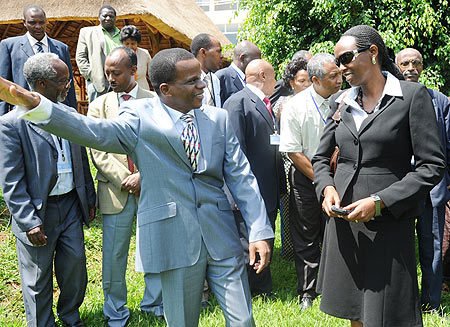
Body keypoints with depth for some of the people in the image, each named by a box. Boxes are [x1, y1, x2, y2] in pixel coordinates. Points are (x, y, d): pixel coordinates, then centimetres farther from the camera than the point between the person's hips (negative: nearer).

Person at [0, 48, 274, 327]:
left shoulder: (219, 119, 7)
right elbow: (96, 131, -21)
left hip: (223, 240, 3)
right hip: (174, 241, -3)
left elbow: (241, 177, 5)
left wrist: (260, 232, -3)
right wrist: (33, 104, -36)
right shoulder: (140, 116, -3)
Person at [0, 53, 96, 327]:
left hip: (71, 204, 5)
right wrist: (29, 222, -19)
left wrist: (89, 198, 14)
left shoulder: (70, 115, 4)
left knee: (75, 267, 15)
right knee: (38, 280, 10)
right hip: (38, 212, -5)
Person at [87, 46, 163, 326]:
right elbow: (99, 152, 0)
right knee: (114, 256, 5)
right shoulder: (99, 105, 6)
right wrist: (125, 179, -11)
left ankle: (154, 304, 29)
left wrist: (142, 176, -13)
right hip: (115, 192, 1)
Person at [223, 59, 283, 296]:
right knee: (248, 245, -4)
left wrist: (280, 185, 19)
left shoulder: (265, 104, 19)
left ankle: (262, 290, 28)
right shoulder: (237, 102, -10)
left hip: (269, 192, 9)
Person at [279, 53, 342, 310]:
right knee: (306, 238, 6)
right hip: (305, 176, -2)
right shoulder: (296, 106, -11)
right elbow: (293, 151, -10)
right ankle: (308, 293, 19)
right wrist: (318, 178, -11)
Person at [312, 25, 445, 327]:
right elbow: (321, 158, 17)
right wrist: (327, 187, -5)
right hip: (342, 219, 5)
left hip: (388, 222, -5)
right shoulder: (343, 102, 10)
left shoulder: (413, 95, -6)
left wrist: (380, 202, -18)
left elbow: (432, 166, -10)